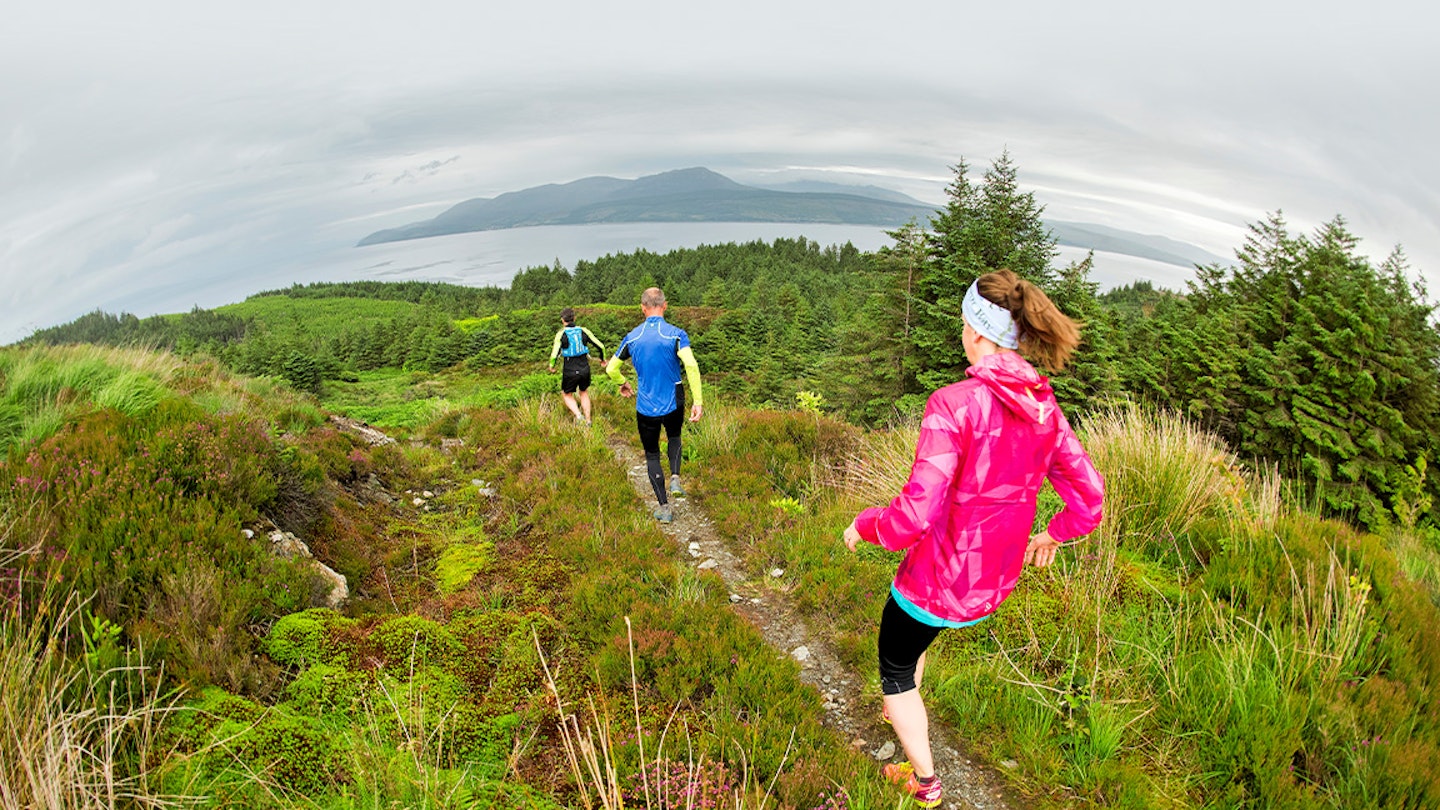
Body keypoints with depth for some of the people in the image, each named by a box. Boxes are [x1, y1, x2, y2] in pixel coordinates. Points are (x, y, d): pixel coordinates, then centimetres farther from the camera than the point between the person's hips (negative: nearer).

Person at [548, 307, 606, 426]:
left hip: (570, 371, -3)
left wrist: (551, 366, 8)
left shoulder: (561, 334, -8)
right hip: (585, 369, 3)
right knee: (584, 393, 27)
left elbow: (554, 354, -13)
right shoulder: (583, 331, -1)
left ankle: (578, 415, -4)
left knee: (567, 395, 20)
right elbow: (600, 346, 1)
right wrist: (603, 358, 20)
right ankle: (587, 420, 26)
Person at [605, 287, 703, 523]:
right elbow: (691, 365, -23)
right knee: (674, 437, 30)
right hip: (673, 404, 0)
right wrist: (698, 401, -20)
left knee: (652, 454, 14)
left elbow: (611, 369, 7)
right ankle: (675, 479, 12)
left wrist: (622, 384, 27)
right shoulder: (676, 334, -9)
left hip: (646, 407, 1)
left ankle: (664, 507, 10)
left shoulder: (632, 337, -1)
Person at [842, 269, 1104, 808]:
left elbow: (914, 517, -31)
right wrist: (1052, 534, 19)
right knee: (917, 636, 37)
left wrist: (862, 526, -12)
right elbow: (1088, 496, -1)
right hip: (997, 581, 7)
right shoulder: (1044, 408, -6)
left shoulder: (954, 404, -28)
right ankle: (902, 711, 59)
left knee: (895, 670, 22)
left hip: (937, 579, -7)